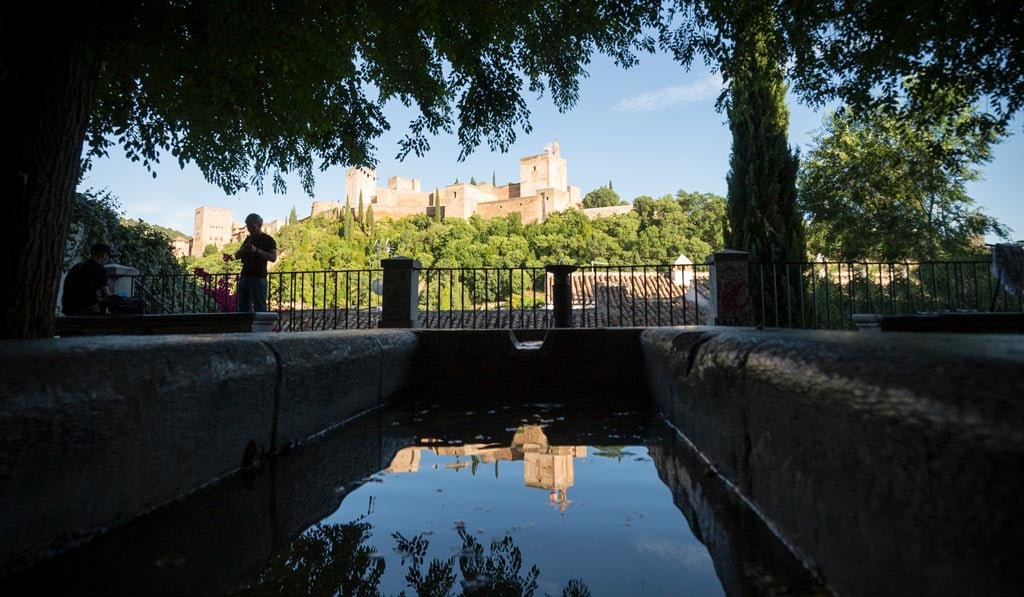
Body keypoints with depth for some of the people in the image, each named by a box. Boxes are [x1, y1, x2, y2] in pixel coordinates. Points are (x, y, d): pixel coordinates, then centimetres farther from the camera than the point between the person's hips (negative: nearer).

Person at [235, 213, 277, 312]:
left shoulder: (267, 239, -1)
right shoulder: (248, 239, 19)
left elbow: (273, 257, -13)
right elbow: (237, 256, 20)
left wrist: (256, 250, -22)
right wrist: (243, 249, -1)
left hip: (258, 278, -7)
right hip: (244, 277, 7)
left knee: (259, 308, -8)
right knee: (243, 307, 7)